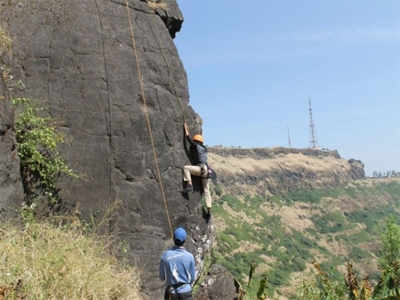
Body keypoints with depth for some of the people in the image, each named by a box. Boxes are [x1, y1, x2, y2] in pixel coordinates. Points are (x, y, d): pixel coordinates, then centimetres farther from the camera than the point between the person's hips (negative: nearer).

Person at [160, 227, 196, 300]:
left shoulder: (165, 255, -13)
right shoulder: (190, 257, -13)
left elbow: (162, 277, -3)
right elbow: (192, 278, -2)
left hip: (172, 292, 1)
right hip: (185, 292, -1)